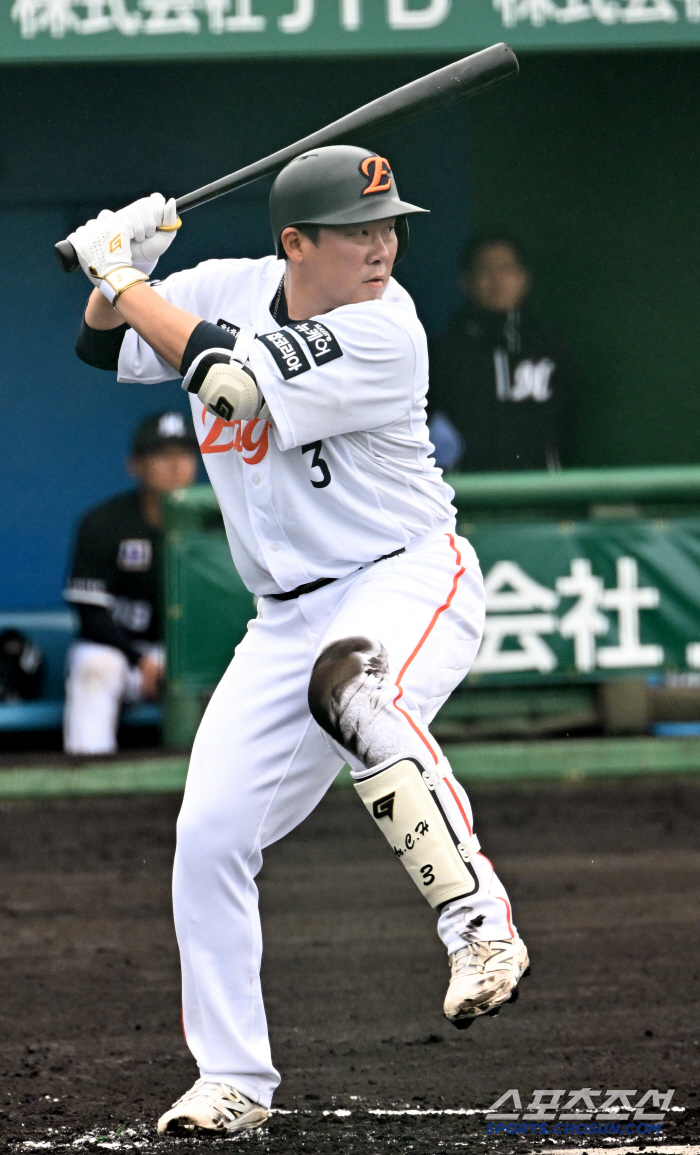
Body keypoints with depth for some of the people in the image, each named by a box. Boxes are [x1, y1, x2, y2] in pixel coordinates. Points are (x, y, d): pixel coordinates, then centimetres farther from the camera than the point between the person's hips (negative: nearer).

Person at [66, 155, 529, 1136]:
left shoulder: (385, 331, -18)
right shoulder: (228, 291, 1)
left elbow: (234, 379, -25)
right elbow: (106, 347, 15)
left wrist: (122, 275, -15)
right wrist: (117, 268, -6)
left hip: (412, 578, -7)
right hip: (292, 617, 7)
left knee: (348, 684, -41)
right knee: (209, 837, 1)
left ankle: (479, 924, -46)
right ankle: (234, 1080, 16)